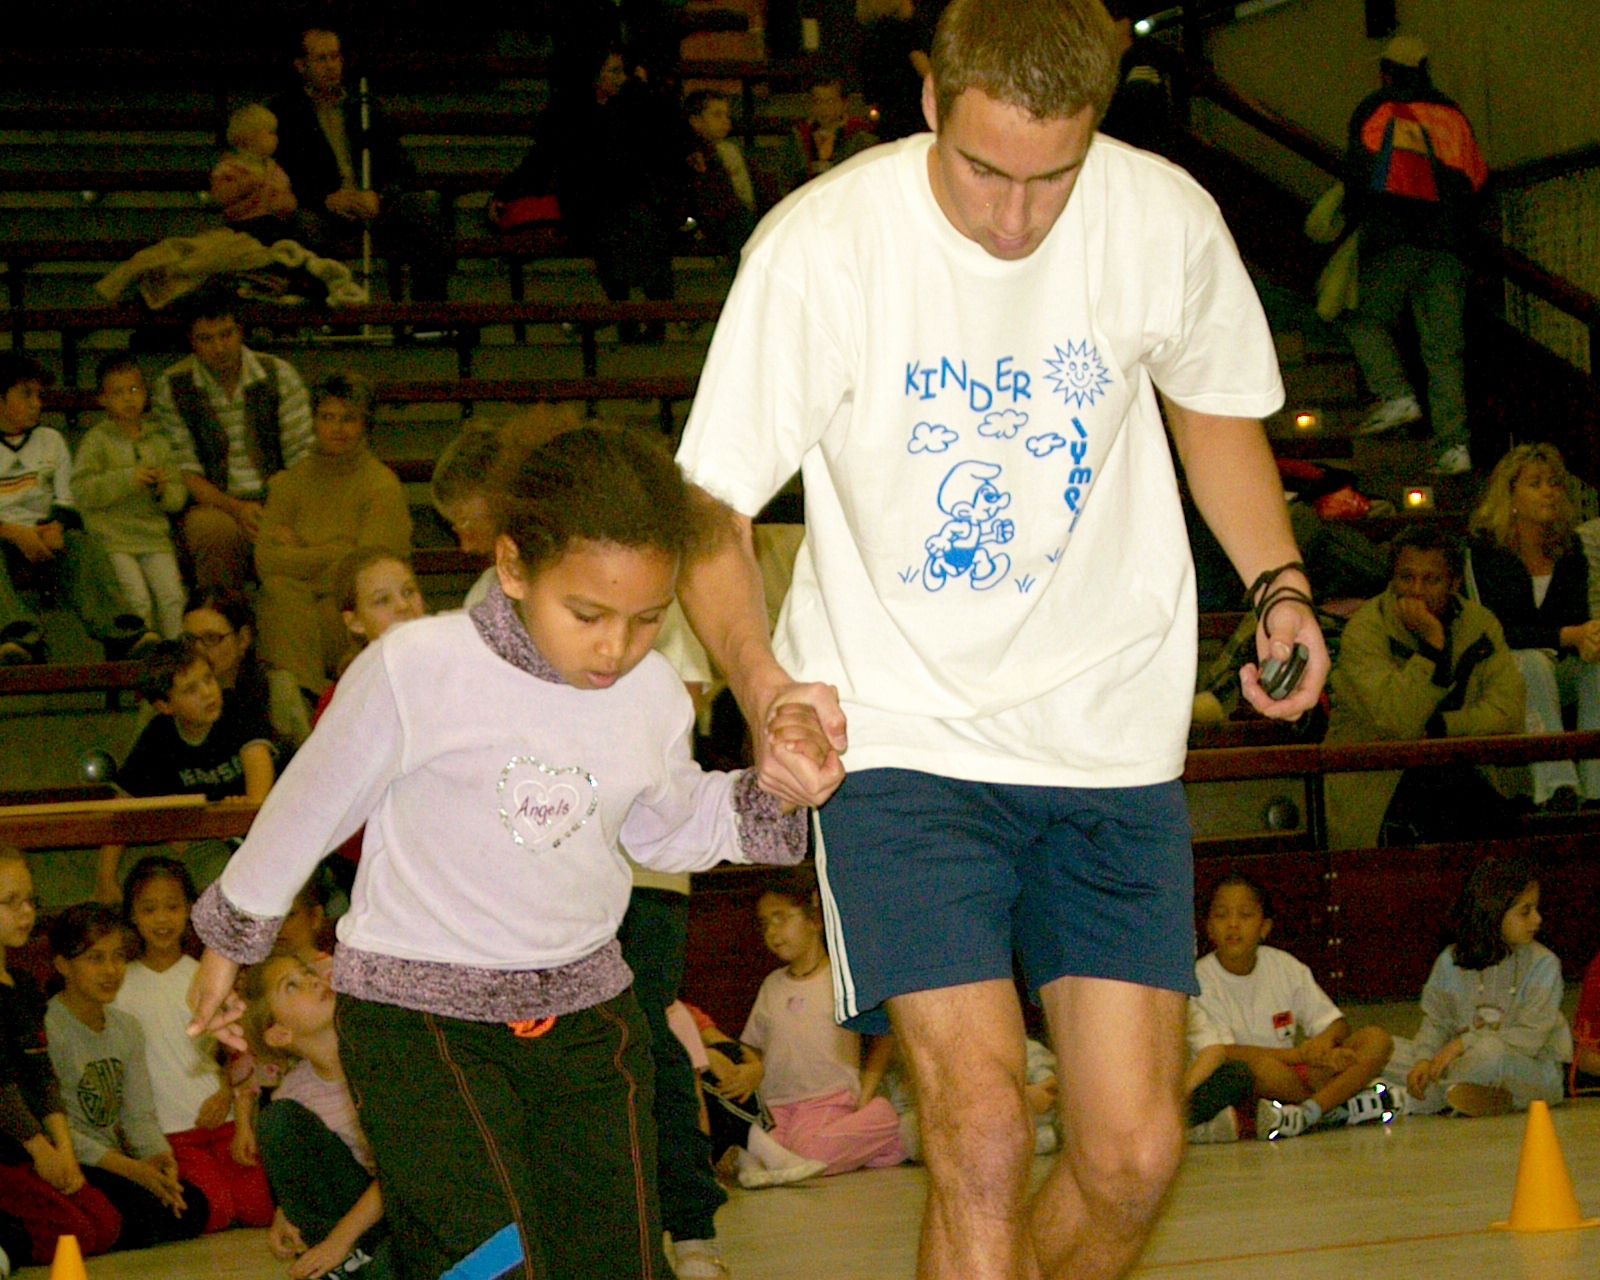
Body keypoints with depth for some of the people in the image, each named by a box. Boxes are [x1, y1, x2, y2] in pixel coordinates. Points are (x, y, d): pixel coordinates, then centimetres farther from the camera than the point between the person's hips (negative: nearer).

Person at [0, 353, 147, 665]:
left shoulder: (50, 440, 23)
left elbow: (67, 500, 15)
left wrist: (56, 527, -9)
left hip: (46, 537, 2)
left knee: (81, 543, -32)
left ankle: (124, 633, -53)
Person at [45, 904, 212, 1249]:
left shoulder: (127, 1029, 14)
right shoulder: (47, 1031, -12)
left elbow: (140, 1115, 10)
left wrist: (159, 1156, -13)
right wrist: (129, 1168, -21)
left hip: (114, 1162, 8)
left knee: (192, 1207, -14)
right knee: (152, 1213, -28)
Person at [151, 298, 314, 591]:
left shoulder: (278, 374, 5)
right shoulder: (171, 388, 1)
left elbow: (302, 455, 3)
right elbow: (183, 471, -3)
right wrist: (236, 509, -19)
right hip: (216, 504, -1)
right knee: (207, 527, -37)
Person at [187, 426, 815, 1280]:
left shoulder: (654, 698, 0)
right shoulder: (418, 672, -14)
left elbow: (672, 827, 20)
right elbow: (308, 807, 1)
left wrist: (770, 791, 1)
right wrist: (231, 938, 13)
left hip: (584, 1008, 5)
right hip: (417, 1010, -5)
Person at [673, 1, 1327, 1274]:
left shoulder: (1167, 222, -6)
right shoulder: (821, 247, -16)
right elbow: (709, 504, -11)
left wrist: (1278, 583, 1)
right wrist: (761, 676, -30)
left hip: (1111, 735, 3)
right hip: (902, 728, -3)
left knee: (1133, 1154, 0)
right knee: (981, 1132, -16)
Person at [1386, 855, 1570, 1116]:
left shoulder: (1543, 963, -8)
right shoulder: (1451, 961, 2)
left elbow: (1531, 1036, -16)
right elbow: (1437, 1024, 4)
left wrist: (1464, 1044, -23)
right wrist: (1425, 1060, -17)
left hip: (1533, 1070, -4)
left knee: (1491, 1052, -39)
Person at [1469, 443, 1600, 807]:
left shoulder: (1570, 549, 6)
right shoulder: (1488, 549, -9)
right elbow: (1497, 630, -16)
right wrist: (1567, 636, -27)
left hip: (1558, 670, 4)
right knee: (1534, 662, -36)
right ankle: (1557, 787, -48)